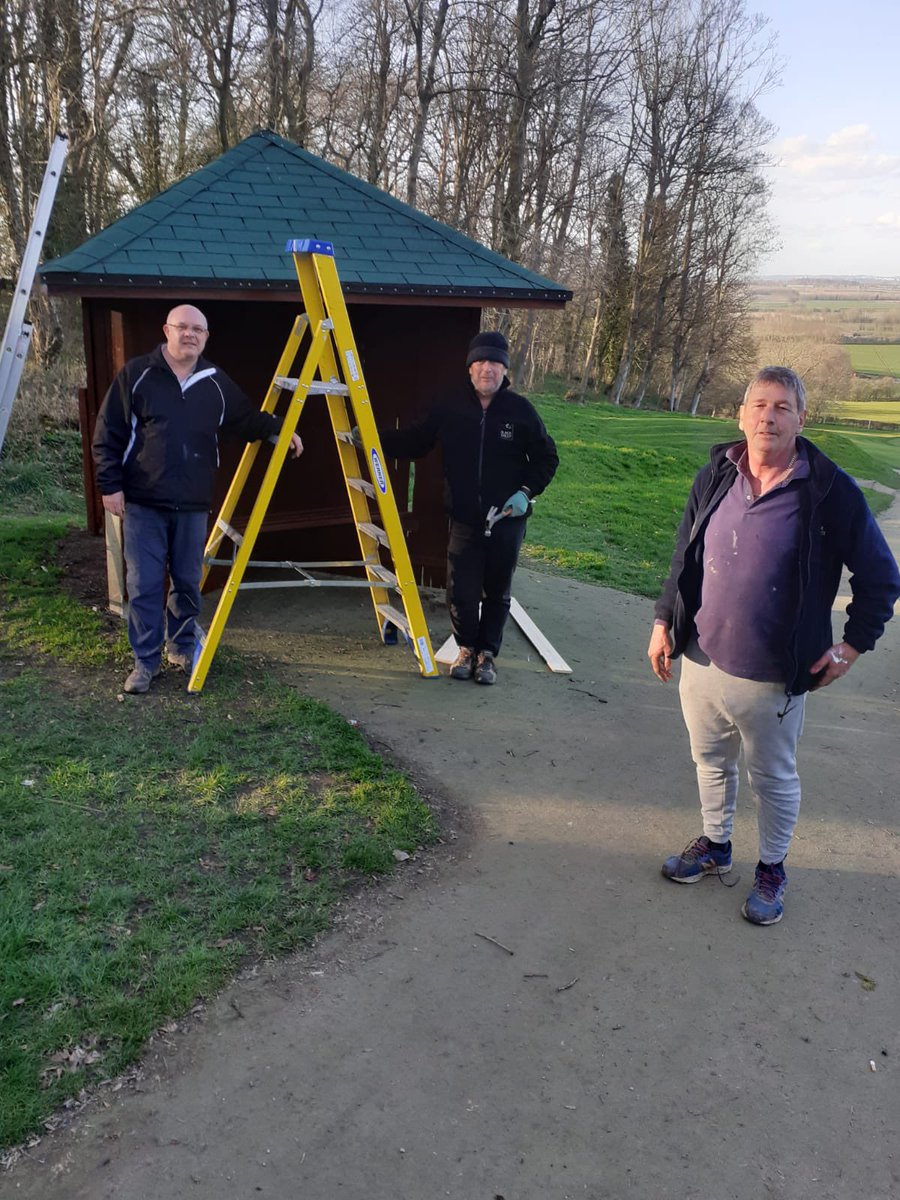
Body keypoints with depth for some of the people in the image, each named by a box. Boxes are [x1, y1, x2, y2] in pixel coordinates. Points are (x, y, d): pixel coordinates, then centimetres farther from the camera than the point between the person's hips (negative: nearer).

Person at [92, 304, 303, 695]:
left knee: (188, 583, 11)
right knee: (143, 585, -2)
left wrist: (278, 430, 4)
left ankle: (182, 648, 29)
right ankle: (145, 661, 9)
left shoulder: (216, 382, 7)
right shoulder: (136, 375, -3)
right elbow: (107, 435, -1)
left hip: (193, 506, 3)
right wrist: (111, 485, -6)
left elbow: (248, 419, 21)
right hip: (142, 504, -3)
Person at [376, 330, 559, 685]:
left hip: (506, 521, 0)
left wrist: (527, 491, -8)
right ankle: (467, 647, 27)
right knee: (461, 592, 1)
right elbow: (413, 441, 5)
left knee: (497, 593, 10)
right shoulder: (451, 406, -2)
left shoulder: (520, 409, -4)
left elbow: (546, 457, 5)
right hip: (465, 520, 1)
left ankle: (487, 653, 29)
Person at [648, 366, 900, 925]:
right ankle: (715, 846, 44)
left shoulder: (830, 491, -13)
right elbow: (684, 558, 11)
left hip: (772, 679, -4)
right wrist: (665, 621, 7)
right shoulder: (717, 476, 0)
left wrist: (852, 646, -6)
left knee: (774, 779, 14)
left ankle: (772, 870, 36)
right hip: (701, 663, 4)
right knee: (711, 762, 21)